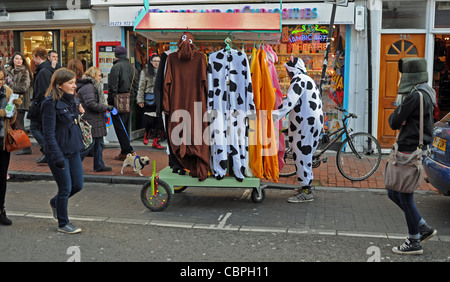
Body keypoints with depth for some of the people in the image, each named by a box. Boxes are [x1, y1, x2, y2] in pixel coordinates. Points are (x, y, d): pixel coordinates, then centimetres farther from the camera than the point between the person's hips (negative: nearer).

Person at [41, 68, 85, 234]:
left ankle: (55, 202, 40)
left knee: (78, 185, 12)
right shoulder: (51, 103, -16)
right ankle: (63, 224, 21)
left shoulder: (72, 100, 8)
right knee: (65, 188, 2)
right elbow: (49, 134, -19)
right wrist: (58, 157, -22)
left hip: (73, 150, 8)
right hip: (58, 152, -8)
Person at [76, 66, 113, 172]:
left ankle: (99, 165, 20)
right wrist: (106, 108, -18)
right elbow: (91, 104, -23)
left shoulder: (94, 86, 19)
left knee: (99, 143, 13)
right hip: (90, 121, -11)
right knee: (89, 144, -7)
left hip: (96, 121, 11)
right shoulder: (87, 87, -15)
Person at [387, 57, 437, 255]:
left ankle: (414, 242, 14)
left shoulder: (415, 96, -19)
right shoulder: (427, 94, 14)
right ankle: (424, 229, 25)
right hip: (413, 150, 10)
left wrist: (395, 118, 3)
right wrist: (400, 119, -7)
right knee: (393, 193, 17)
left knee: (405, 197, 1)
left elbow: (394, 122, -16)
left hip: (410, 153, -10)